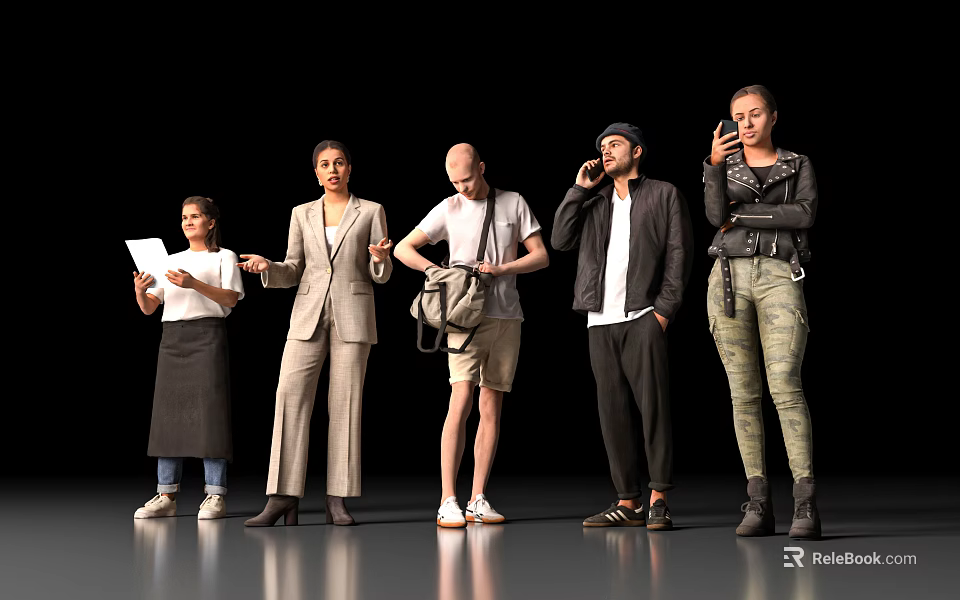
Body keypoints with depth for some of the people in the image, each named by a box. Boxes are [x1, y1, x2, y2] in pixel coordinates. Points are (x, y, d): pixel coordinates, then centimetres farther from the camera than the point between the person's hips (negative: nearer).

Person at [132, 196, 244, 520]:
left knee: (209, 411, -9)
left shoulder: (224, 257, 8)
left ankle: (215, 495, -6)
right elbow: (149, 308, 15)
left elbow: (231, 299, -7)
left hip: (207, 335, -5)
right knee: (168, 412, 0)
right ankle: (166, 495, 3)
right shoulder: (172, 260, 20)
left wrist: (194, 284, -19)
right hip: (172, 336, 5)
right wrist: (140, 291, -7)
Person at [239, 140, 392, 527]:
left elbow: (380, 276, 4)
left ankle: (338, 501, 2)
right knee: (290, 397, -10)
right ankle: (283, 500, -10)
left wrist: (380, 258, -18)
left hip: (353, 315, -2)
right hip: (309, 314, 2)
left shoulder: (371, 212, 6)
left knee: (344, 404, -2)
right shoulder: (302, 214, 12)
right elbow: (293, 272, 12)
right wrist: (267, 267, -8)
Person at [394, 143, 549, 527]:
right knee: (461, 401, -16)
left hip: (506, 316, 3)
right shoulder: (448, 210, 5)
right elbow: (403, 249, 6)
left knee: (491, 408, 3)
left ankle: (478, 501, 8)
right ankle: (448, 502, -16)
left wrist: (502, 268, -9)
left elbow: (541, 255, 6)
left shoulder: (514, 204, 8)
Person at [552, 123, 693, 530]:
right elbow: (560, 240, 9)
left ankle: (659, 498, -4)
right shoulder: (594, 203, 22)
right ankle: (628, 501, 6)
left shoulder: (663, 194, 10)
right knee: (613, 411, 2)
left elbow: (679, 252, 2)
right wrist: (579, 189, 7)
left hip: (643, 316, -4)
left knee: (653, 406, -9)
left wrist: (664, 307, -8)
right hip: (601, 320, 4)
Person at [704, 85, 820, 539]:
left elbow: (804, 215, -5)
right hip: (729, 279, 2)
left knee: (784, 385, -18)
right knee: (743, 392, -1)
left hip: (780, 278, -2)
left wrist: (742, 214, -4)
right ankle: (758, 504, 1)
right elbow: (716, 215, -4)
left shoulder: (799, 166, 13)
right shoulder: (724, 166, 16)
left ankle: (805, 505, -18)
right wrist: (715, 164, -17)